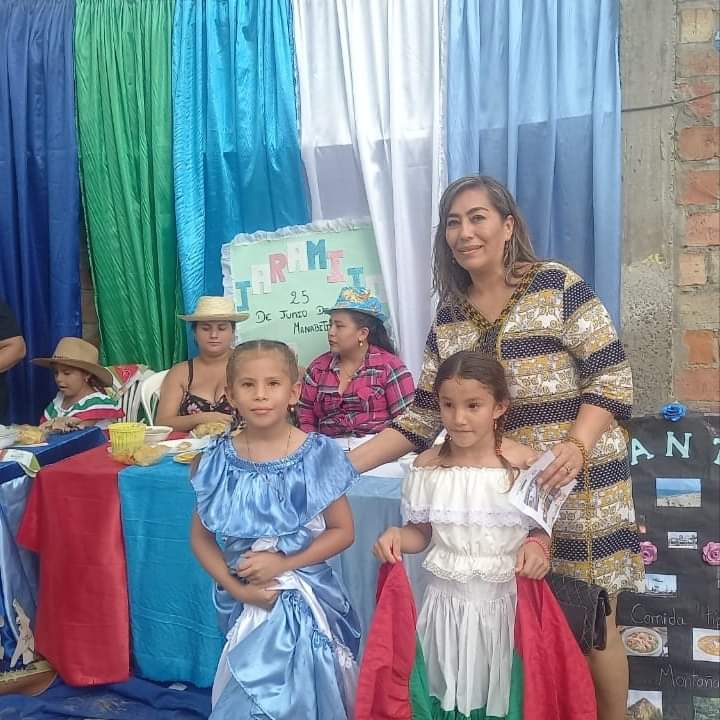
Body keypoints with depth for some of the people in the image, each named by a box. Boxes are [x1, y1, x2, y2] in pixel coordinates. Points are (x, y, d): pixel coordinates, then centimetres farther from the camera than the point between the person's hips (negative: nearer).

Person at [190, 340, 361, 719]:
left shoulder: (316, 454, -10)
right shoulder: (220, 460, -5)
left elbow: (343, 530, -5)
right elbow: (201, 536, 3)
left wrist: (285, 562, -15)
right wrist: (234, 587, -9)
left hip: (305, 596, -1)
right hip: (244, 599, 2)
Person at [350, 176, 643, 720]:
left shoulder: (557, 285, -6)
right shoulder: (449, 316, 7)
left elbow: (612, 376, -8)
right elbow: (424, 415, 7)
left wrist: (576, 447, -23)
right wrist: (346, 463, -1)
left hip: (578, 485, -4)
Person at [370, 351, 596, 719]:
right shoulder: (427, 466, -5)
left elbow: (542, 528, 2)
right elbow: (421, 531, 6)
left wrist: (538, 546, -18)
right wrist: (396, 537, -13)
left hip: (506, 604, -1)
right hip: (448, 601, 1)